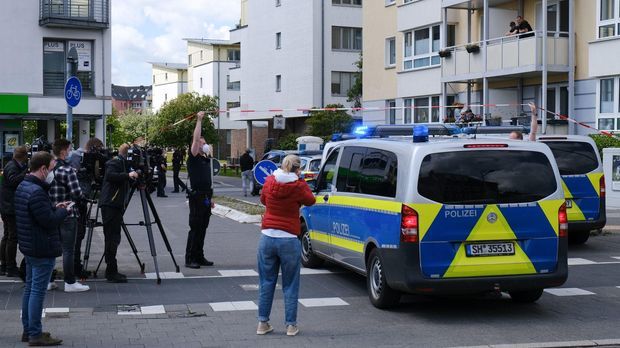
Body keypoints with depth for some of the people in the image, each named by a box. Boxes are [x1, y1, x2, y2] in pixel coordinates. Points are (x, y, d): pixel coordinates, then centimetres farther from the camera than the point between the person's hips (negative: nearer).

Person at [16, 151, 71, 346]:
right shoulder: (36, 192, -23)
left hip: (29, 247, 11)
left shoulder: (23, 187, 10)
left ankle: (28, 330, 25)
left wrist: (55, 208, 8)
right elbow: (49, 221, -24)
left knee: (30, 287, 17)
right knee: (38, 290, -5)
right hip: (42, 249, -11)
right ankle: (35, 335, 0)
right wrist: (64, 211, -7)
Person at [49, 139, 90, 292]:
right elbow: (77, 194, -17)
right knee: (68, 250, -1)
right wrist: (82, 198, 3)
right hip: (67, 216, -7)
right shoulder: (67, 170, -15)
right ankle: (70, 283, 3)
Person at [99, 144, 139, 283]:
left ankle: (112, 271, 16)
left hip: (116, 205, 10)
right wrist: (128, 175, -25)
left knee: (113, 238, 11)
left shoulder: (123, 163, 21)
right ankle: (111, 273, -9)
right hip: (110, 205, -10)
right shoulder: (116, 161, -6)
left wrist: (134, 177, 6)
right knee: (112, 238, -9)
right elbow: (110, 175, -22)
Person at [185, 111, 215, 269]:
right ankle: (190, 259, -2)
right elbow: (195, 139, -19)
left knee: (202, 228, 10)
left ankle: (199, 257, 16)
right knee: (195, 228, -6)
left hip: (206, 198, 8)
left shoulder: (206, 160, 18)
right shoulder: (193, 159, -6)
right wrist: (199, 120, -17)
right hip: (197, 197, -8)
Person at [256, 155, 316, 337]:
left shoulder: (269, 182, 2)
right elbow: (310, 200, 10)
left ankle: (263, 323, 15)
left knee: (266, 283, 12)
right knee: (290, 285, 7)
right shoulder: (299, 186, -9)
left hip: (267, 238, 3)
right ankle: (291, 325, 10)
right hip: (289, 240, -3)